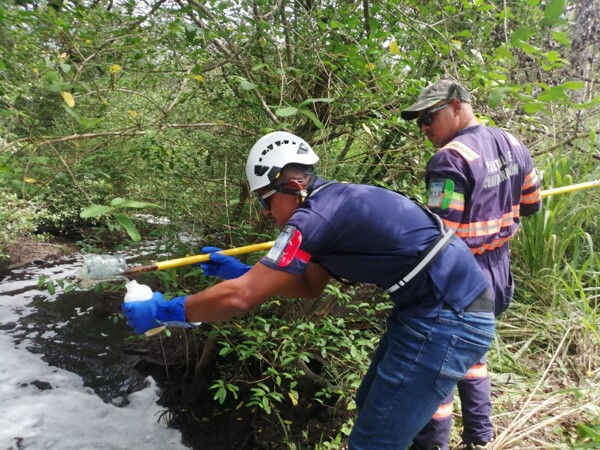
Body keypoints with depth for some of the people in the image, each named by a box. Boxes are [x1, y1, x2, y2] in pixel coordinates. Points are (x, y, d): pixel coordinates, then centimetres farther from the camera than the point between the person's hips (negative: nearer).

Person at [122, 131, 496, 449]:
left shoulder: (317, 214, -20)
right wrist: (240, 271, 15)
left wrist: (164, 312, -8)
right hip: (432, 309, 10)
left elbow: (241, 298, -20)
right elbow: (310, 285, 18)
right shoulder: (335, 203, 10)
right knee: (372, 407, 23)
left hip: (449, 320, -10)